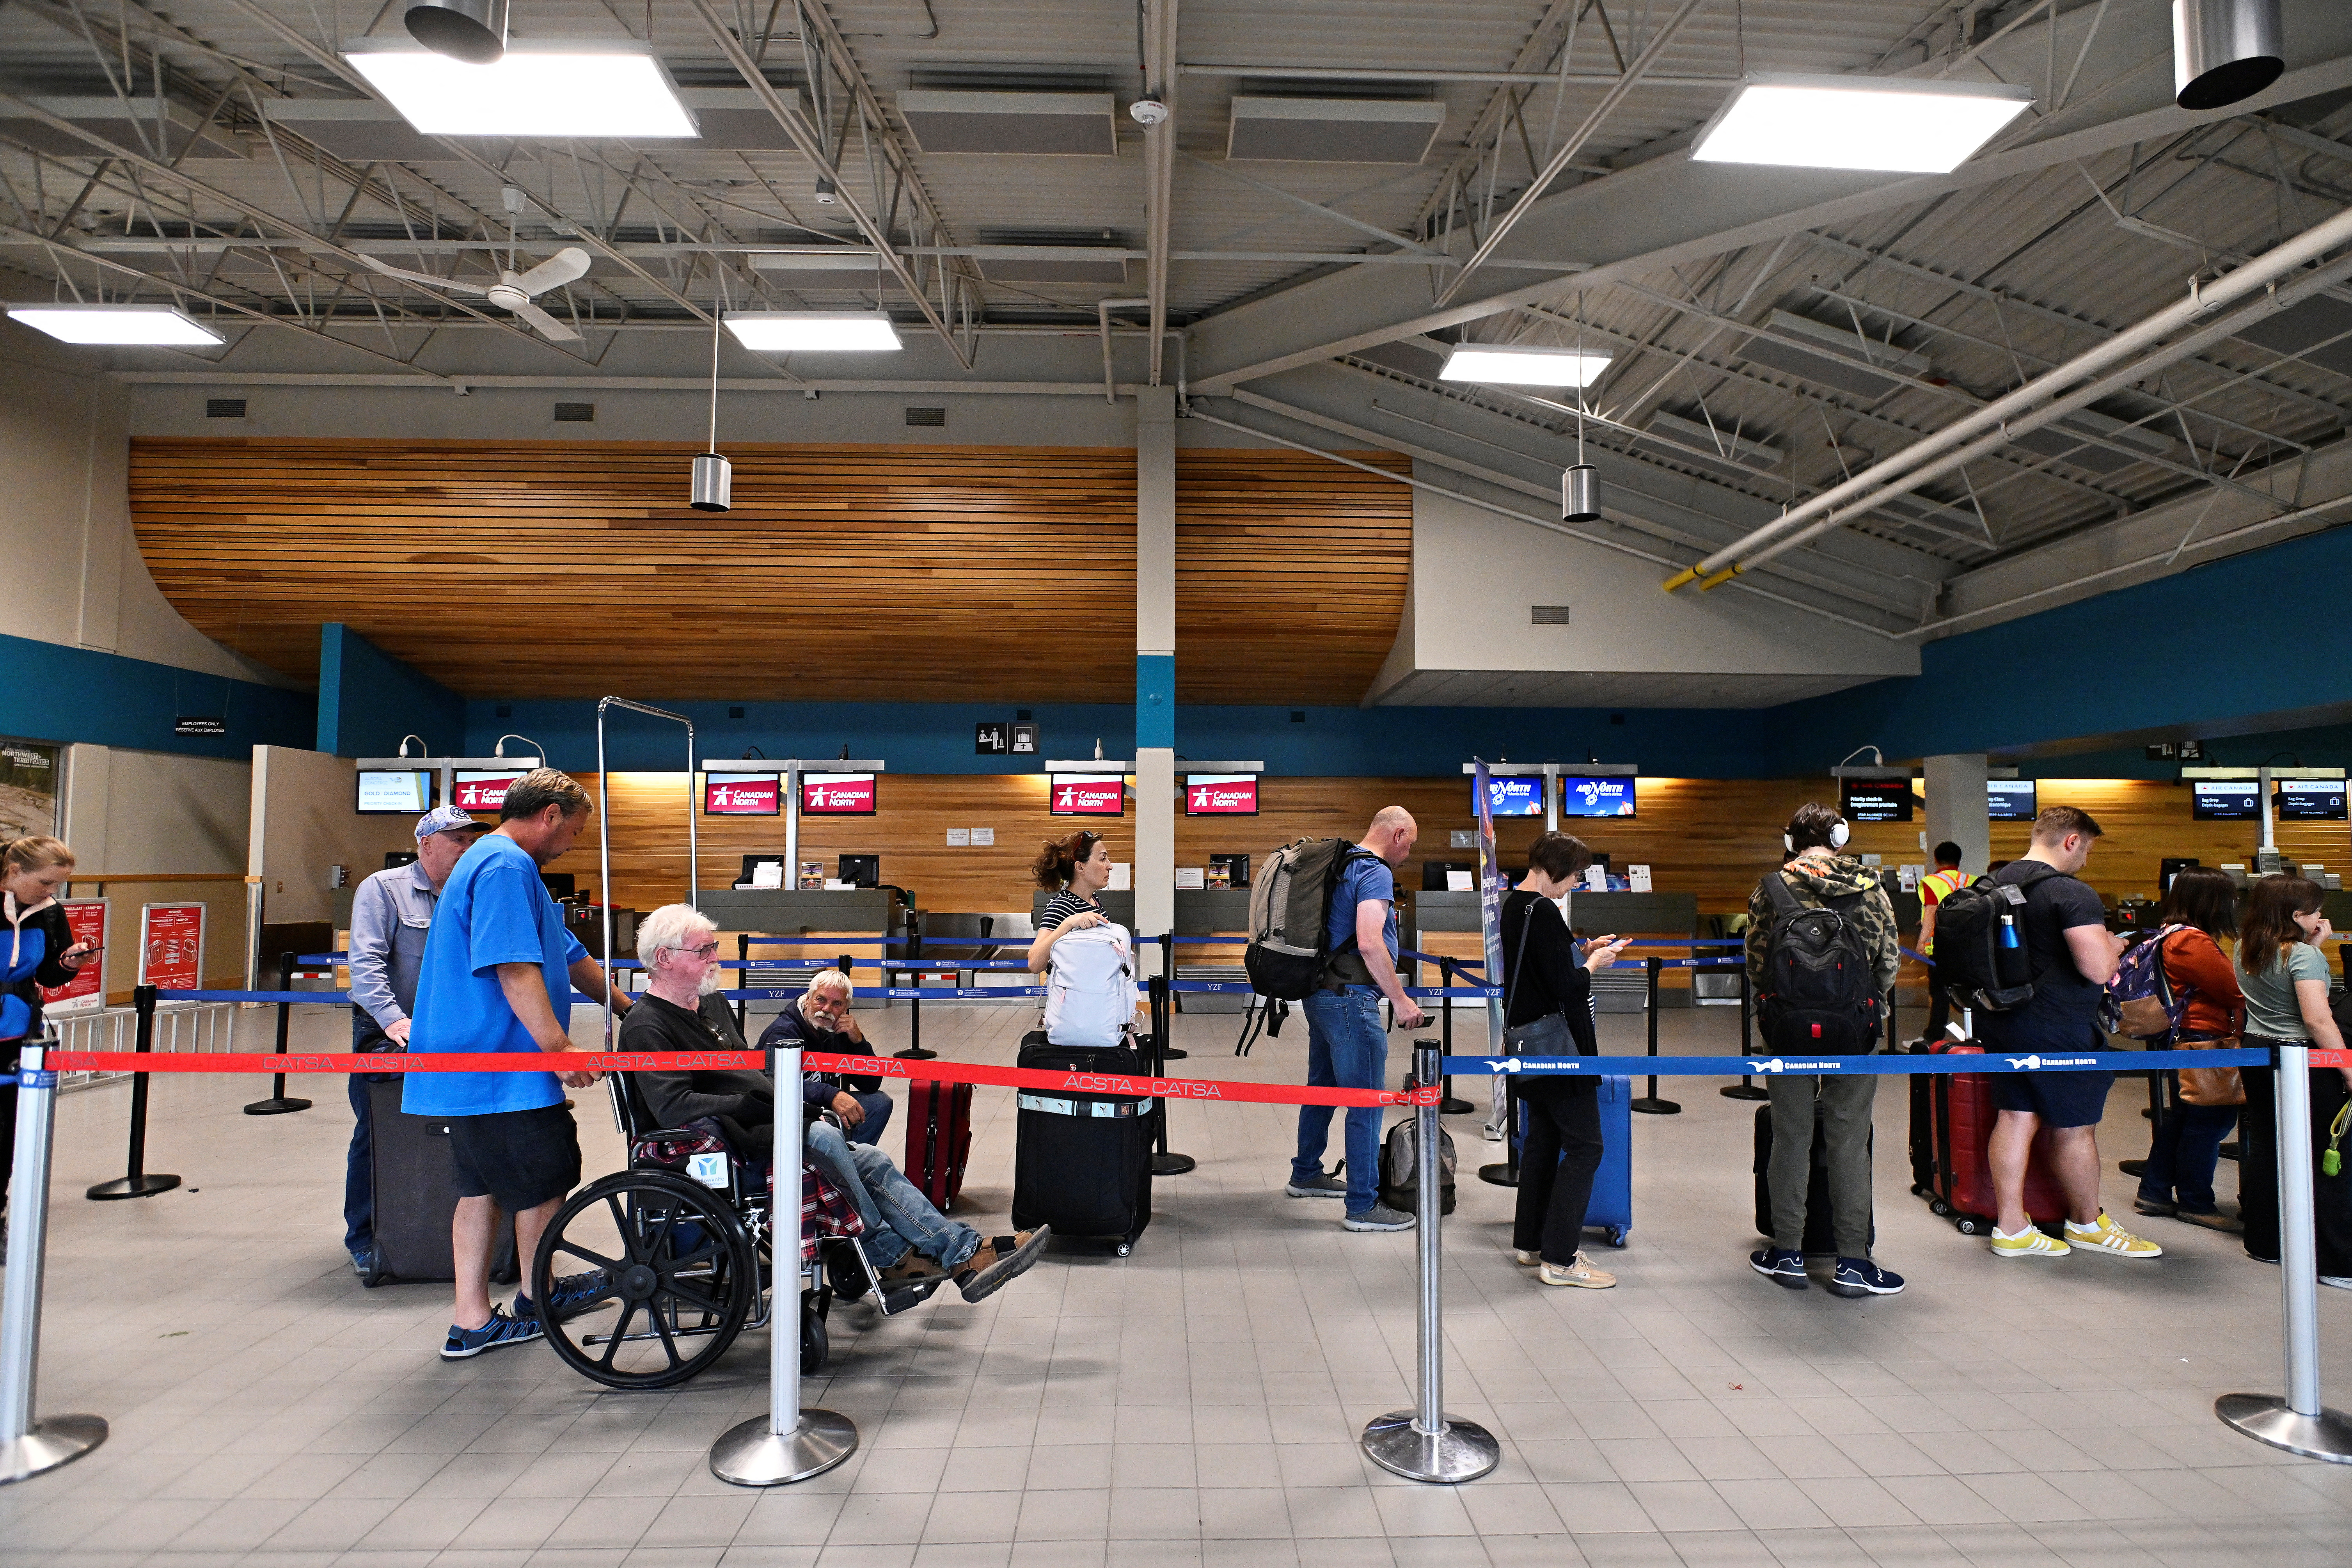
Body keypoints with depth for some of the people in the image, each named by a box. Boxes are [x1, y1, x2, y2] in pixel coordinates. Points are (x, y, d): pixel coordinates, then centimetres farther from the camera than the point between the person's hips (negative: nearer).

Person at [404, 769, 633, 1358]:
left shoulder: (503, 864, 21)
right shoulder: (507, 867, -16)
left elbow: (570, 958, 27)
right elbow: (515, 968, -26)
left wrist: (629, 1008, 31)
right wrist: (559, 1048, -24)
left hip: (469, 1064, 11)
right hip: (502, 1067, -11)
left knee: (483, 1187, 14)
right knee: (545, 1181, 6)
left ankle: (472, 1322, 20)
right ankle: (537, 1300, 25)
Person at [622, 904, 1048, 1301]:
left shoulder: (712, 1002, 18)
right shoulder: (646, 1028, -11)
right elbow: (674, 1107, -25)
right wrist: (765, 1107, -25)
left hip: (767, 1127, 9)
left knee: (870, 1160, -7)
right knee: (821, 1136, -32)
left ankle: (965, 1253, -11)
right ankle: (888, 1255, -16)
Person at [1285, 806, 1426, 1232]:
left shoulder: (1341, 867, 15)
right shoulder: (1376, 873, -14)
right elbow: (1369, 944, -26)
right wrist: (1401, 1000, -20)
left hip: (1319, 996, 10)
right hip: (1350, 999, -10)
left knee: (1322, 1088, 22)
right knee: (1366, 1102, -4)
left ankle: (1306, 1175, 36)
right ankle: (1363, 1205, 1)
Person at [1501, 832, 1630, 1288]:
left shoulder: (1514, 905, 10)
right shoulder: (1543, 913, -20)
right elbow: (1567, 988, -22)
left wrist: (1583, 952, 10)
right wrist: (1593, 964, -4)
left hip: (1528, 1043, 10)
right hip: (1557, 1044, -10)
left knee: (1543, 1138, 17)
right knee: (1584, 1145, -4)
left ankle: (1529, 1242, 26)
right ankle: (1559, 1258, -1)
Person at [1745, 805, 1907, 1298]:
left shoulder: (1771, 888, -3)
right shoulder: (1869, 887, 0)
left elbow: (1756, 962, -1)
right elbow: (1891, 959, 2)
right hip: (1853, 1028, 0)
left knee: (1791, 1136, 9)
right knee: (1850, 1141, 7)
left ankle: (1787, 1253, 16)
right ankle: (1852, 1262, 10)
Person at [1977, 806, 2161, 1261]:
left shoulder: (1995, 883, 8)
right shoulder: (2072, 894, -18)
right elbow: (2098, 969, -24)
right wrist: (2110, 945, -2)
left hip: (2000, 1019, 8)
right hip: (2055, 1028, -7)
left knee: (2015, 1117, 11)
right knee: (2075, 1127, 10)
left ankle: (2010, 1228, 15)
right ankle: (2087, 1224, 27)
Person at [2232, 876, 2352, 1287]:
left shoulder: (2245, 950, 6)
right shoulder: (2303, 955, -16)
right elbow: (2317, 1019, -21)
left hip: (2257, 1054, 7)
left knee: (2264, 1149, 14)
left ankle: (2265, 1242, 23)